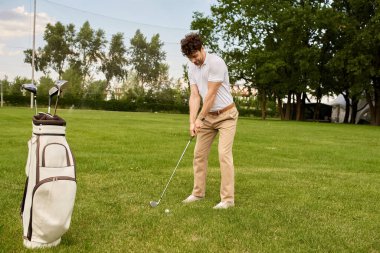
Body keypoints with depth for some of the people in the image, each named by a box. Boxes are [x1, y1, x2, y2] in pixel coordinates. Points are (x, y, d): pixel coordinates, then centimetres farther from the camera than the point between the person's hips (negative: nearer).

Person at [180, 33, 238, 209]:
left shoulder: (216, 62, -22)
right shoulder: (192, 68, 1)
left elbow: (211, 94, -21)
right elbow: (194, 96, -3)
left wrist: (200, 119, -15)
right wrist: (192, 122, -13)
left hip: (226, 115, -7)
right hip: (208, 116, 7)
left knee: (224, 154, -14)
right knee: (199, 153, 8)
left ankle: (228, 198, -8)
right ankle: (198, 192, 20)